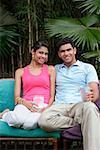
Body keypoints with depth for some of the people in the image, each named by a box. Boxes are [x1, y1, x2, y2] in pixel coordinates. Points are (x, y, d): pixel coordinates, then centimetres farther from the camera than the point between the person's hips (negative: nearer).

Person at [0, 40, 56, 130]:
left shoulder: (50, 69, 18)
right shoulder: (20, 72, 17)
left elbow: (52, 95, 11)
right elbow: (17, 97, 9)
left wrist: (47, 108, -9)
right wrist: (26, 103, -13)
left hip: (43, 106, -1)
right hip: (25, 105, 1)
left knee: (30, 123, -38)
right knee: (18, 118, -37)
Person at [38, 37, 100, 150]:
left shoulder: (88, 68, 17)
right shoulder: (55, 69, 26)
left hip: (79, 104, -2)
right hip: (60, 106, 2)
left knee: (90, 107, -41)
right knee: (44, 120, -34)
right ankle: (80, 122, -20)